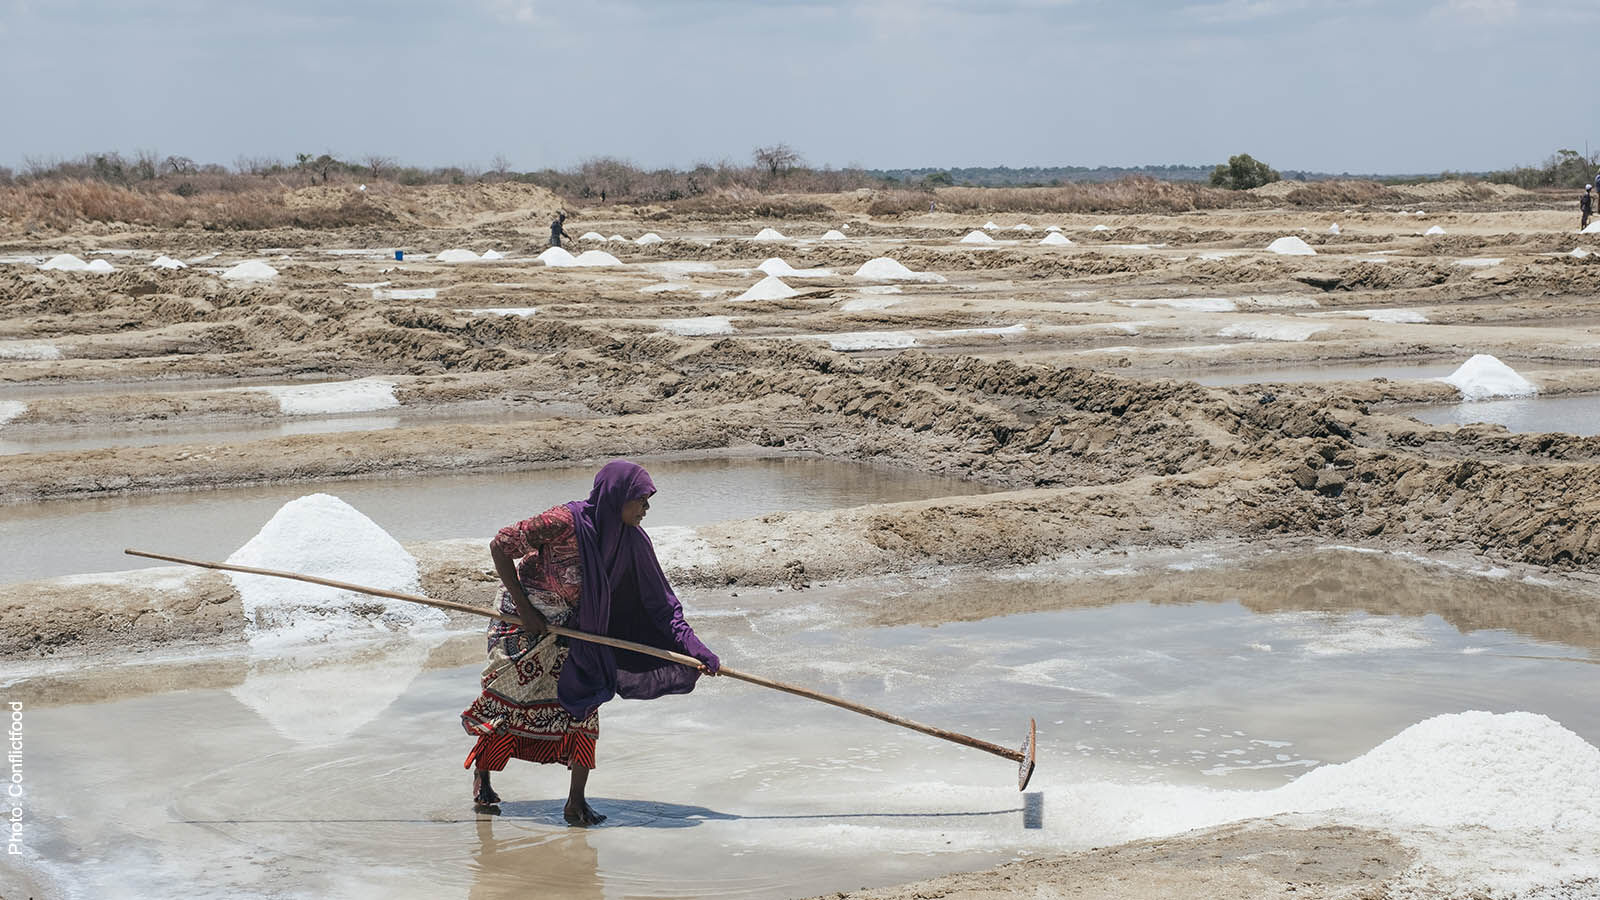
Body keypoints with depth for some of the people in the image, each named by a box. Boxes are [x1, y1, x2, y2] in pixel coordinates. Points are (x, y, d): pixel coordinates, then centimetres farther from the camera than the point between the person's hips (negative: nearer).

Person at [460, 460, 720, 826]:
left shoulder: (633, 541, -15)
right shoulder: (564, 522, -32)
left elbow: (658, 602, -9)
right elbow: (500, 546, -21)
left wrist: (694, 650, -17)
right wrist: (524, 610, -20)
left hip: (572, 626, 4)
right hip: (524, 619, -4)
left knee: (582, 702, -8)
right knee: (509, 699, 9)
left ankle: (576, 802, -2)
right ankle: (481, 772, 36)